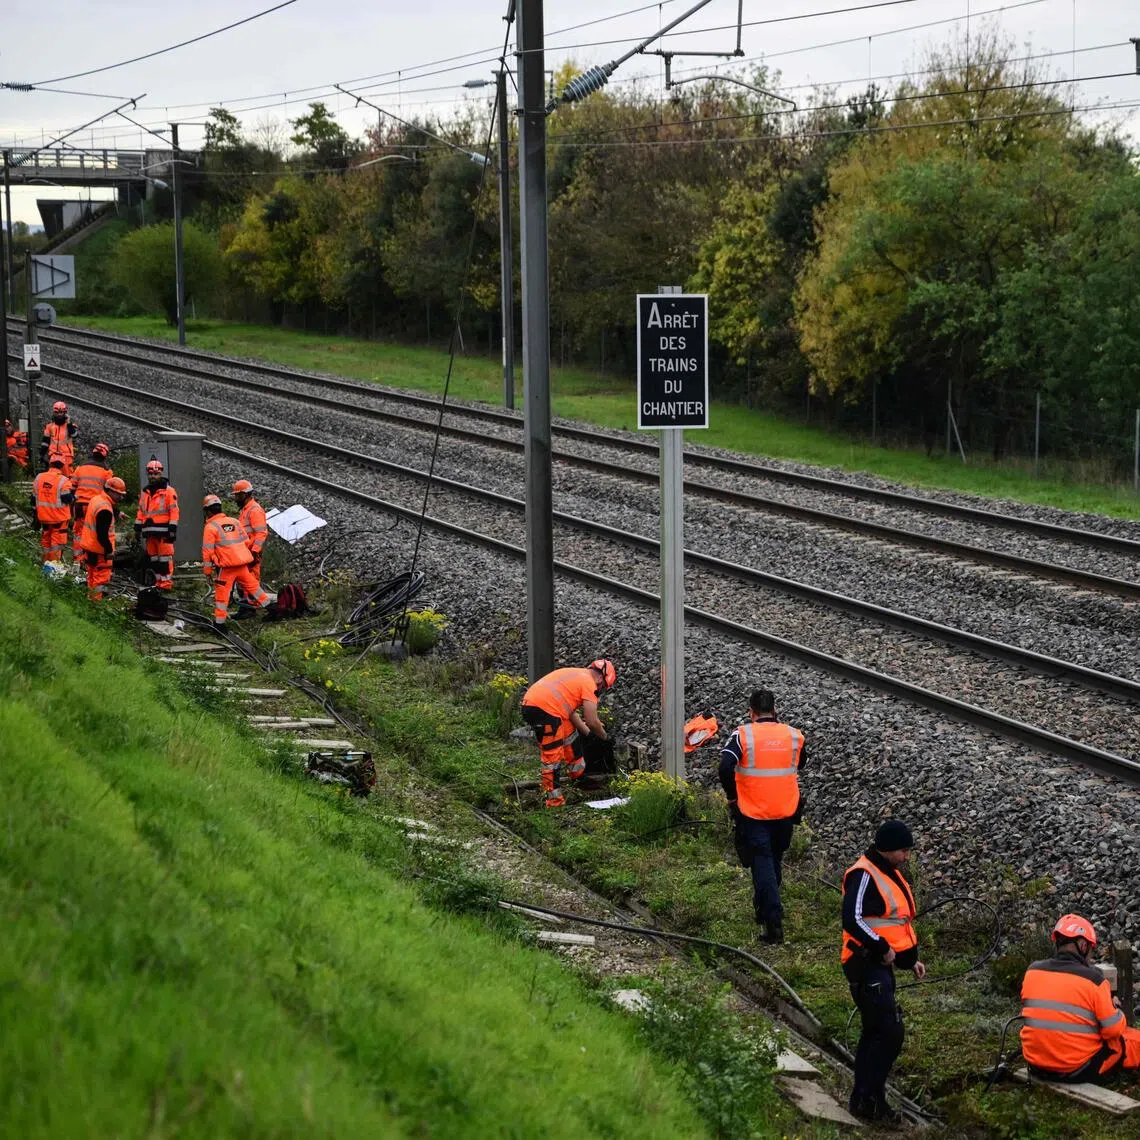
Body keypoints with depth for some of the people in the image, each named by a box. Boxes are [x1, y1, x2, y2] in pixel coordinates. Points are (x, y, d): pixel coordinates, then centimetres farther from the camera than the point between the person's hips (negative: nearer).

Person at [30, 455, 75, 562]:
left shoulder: (39, 478, 4)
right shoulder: (63, 481, -14)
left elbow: (34, 499, 10)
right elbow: (67, 499, -19)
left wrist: (36, 515, 19)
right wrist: (73, 497, 4)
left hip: (43, 517, 5)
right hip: (59, 517, -5)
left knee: (46, 539, 18)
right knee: (57, 541, 2)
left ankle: (46, 561, 26)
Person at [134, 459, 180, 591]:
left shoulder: (169, 491, -1)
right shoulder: (145, 492, 19)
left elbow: (174, 511, -6)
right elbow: (141, 512, 21)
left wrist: (172, 530, -12)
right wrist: (137, 528, 13)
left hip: (163, 531, -7)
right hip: (150, 531, 7)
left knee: (165, 557, -10)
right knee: (153, 558, 9)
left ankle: (167, 582, -10)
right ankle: (159, 581, 15)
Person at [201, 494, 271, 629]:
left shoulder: (210, 527, -6)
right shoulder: (234, 522, 13)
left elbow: (207, 551, -8)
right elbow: (246, 542, 17)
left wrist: (207, 570, -2)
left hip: (226, 566, -5)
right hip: (242, 563, 5)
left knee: (221, 593, 1)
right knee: (251, 586, 20)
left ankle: (219, 622, 1)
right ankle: (267, 604, 25)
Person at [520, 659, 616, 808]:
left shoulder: (575, 675, 24)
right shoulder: (589, 683, -2)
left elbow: (571, 712, 26)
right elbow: (592, 721, -3)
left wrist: (588, 732, 28)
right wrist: (604, 736, 15)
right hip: (543, 710, -10)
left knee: (570, 733, 27)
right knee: (552, 757, -2)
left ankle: (578, 773, 39)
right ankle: (554, 801, 2)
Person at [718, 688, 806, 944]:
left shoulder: (742, 735, -11)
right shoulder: (793, 735, 0)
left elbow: (725, 767, -22)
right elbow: (801, 764, 18)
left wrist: (732, 797, -8)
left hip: (753, 814, -4)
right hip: (785, 813, 4)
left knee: (762, 865, -2)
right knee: (775, 861, 22)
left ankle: (774, 923, -11)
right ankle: (764, 910, 39)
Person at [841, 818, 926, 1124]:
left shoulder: (890, 873, 17)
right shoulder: (864, 875, -15)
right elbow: (853, 920, -24)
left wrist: (910, 960, 18)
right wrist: (882, 948, -20)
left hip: (882, 965, 10)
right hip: (867, 965, -10)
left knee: (874, 1033, 13)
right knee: (890, 1033, -13)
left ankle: (862, 1099, 19)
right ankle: (869, 1098, -7)